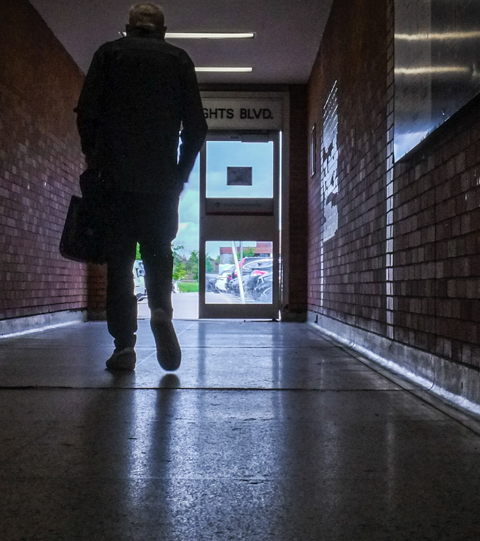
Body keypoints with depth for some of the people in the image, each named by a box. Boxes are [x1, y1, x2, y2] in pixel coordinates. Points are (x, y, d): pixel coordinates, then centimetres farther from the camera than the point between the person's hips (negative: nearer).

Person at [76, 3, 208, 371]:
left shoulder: (109, 53, 9)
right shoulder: (179, 59, 11)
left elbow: (86, 112, 0)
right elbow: (196, 126, 6)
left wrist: (93, 157, 11)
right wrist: (181, 173, 14)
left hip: (116, 176, 0)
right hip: (161, 179, 1)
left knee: (119, 259, 3)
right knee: (158, 252, 11)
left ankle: (124, 345, -1)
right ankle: (161, 310, -16)